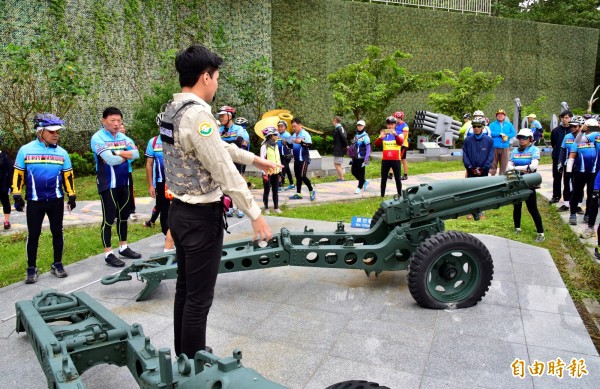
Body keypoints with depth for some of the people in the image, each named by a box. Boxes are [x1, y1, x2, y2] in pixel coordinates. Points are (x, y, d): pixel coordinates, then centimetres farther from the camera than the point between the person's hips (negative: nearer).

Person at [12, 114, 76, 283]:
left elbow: (68, 176, 8)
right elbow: (18, 175, 1)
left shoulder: (62, 153, 3)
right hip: (34, 201, -2)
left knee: (57, 232, 8)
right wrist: (17, 196, -2)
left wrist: (71, 196, 6)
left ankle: (57, 264, 20)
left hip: (56, 200, 2)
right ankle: (32, 268, 15)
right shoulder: (25, 150, -4)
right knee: (33, 235, 5)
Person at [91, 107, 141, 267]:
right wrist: (126, 156, -6)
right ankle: (108, 254, 7)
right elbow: (110, 160, -23)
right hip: (108, 185, -7)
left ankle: (123, 248, 28)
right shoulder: (98, 138, -11)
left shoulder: (123, 137, 9)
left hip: (124, 183, 7)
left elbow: (136, 153, -5)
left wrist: (118, 152, -16)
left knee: (123, 216, 15)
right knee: (109, 218, -1)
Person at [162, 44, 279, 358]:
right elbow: (225, 173, -22)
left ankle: (183, 358, 34)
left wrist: (254, 159, 28)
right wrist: (255, 214, -16)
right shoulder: (197, 114, -20)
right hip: (202, 217, -10)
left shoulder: (173, 110, 9)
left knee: (185, 289, 19)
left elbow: (219, 146, 20)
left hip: (180, 212, 10)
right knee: (199, 298, 1)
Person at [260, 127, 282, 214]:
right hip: (268, 172, -6)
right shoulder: (264, 146, -9)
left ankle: (276, 207, 17)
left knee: (275, 190, 9)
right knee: (267, 190, 3)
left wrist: (280, 171, 14)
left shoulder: (275, 145, 12)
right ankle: (266, 208, 12)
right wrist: (264, 173, -16)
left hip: (275, 172, 6)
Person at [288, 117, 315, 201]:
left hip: (304, 159, -8)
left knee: (302, 176, -14)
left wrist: (301, 142, -32)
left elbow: (310, 145, -20)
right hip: (296, 159, 8)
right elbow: (291, 145, 22)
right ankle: (298, 193, 19)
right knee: (297, 176, 11)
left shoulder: (305, 134, -11)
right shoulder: (294, 135, 10)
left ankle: (311, 191, 2)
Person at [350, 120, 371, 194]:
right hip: (355, 157, 8)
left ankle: (359, 187, 11)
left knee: (361, 173, -1)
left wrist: (366, 158, -17)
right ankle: (365, 181, 28)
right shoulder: (356, 135, 14)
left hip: (362, 158, -7)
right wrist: (352, 157, 20)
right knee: (354, 172, 9)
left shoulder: (365, 136, -9)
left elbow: (368, 148, -12)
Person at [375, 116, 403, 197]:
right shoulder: (383, 133, 7)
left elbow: (401, 142, -16)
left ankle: (400, 195, 12)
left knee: (397, 179, 4)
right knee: (383, 179, 5)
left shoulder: (398, 133, 4)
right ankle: (382, 195, 13)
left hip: (396, 160, -2)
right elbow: (376, 144, -5)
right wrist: (380, 137, -25)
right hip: (385, 160, 2)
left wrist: (395, 134, -32)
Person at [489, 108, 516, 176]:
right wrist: (500, 134, -10)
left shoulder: (509, 124, 17)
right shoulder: (492, 124, 9)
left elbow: (513, 133, 9)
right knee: (493, 164, -3)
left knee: (504, 164, 2)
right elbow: (490, 133, -7)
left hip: (505, 148, 2)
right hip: (494, 147, -2)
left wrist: (507, 136, -10)